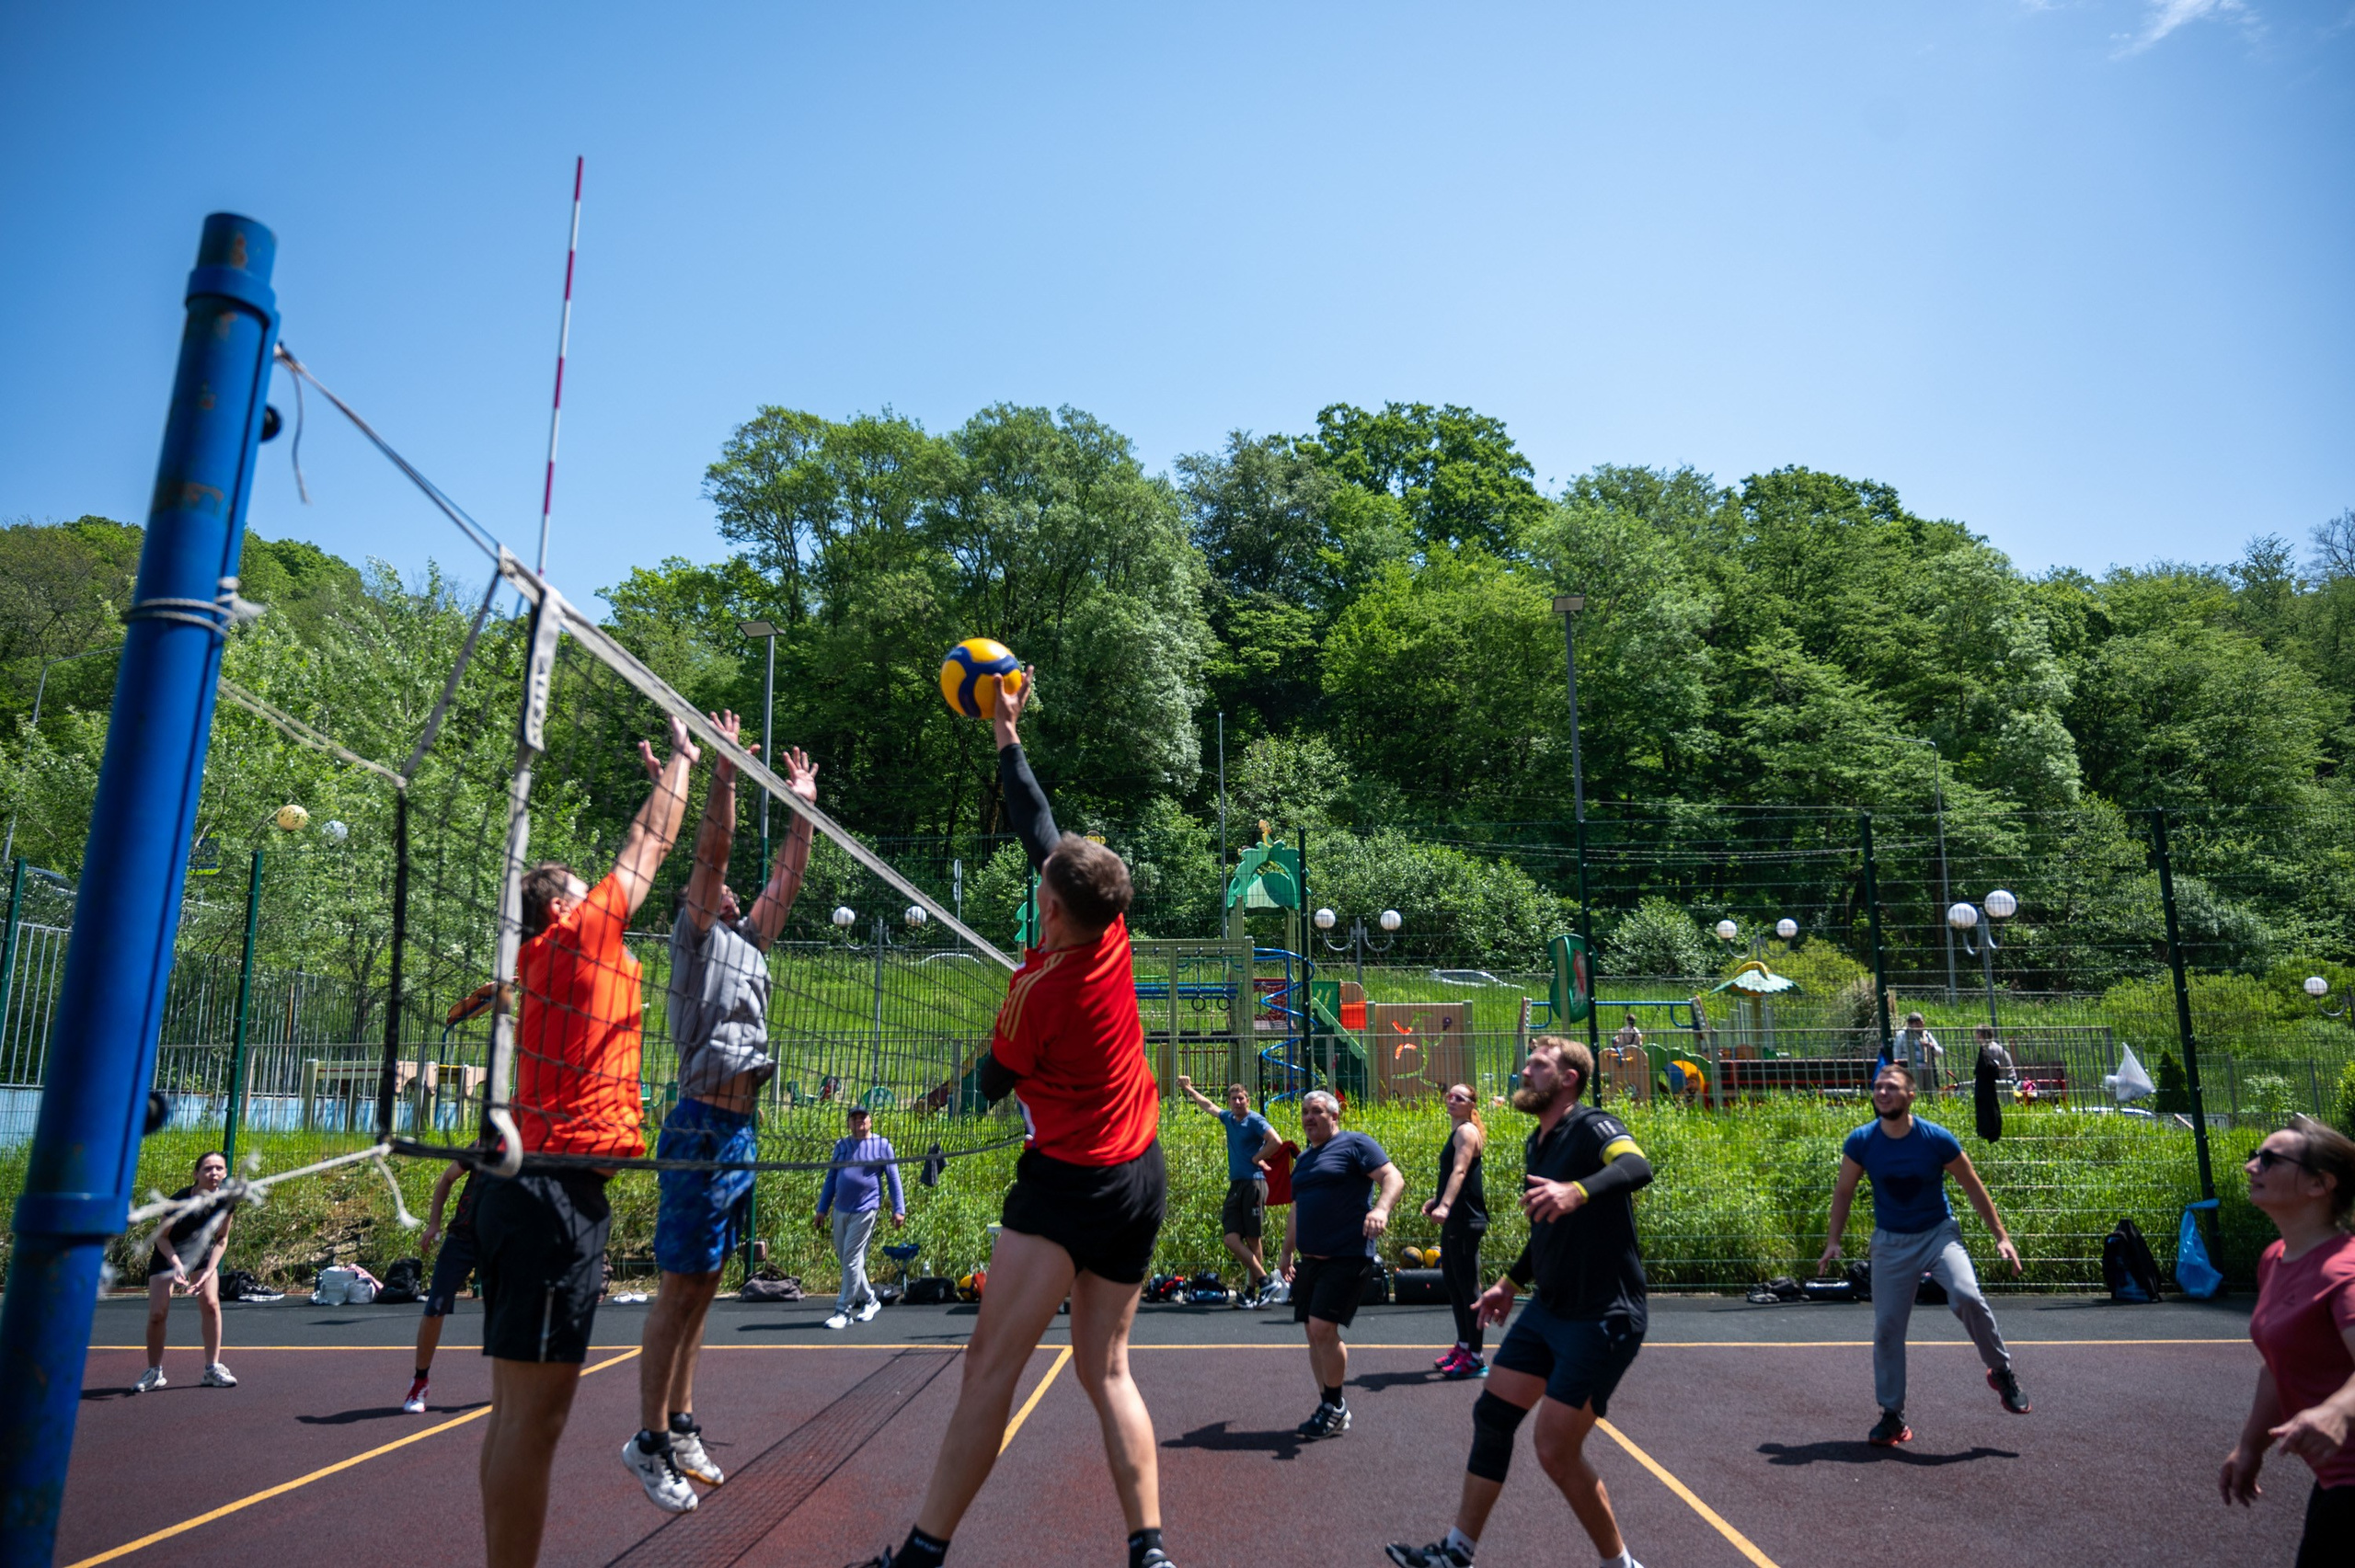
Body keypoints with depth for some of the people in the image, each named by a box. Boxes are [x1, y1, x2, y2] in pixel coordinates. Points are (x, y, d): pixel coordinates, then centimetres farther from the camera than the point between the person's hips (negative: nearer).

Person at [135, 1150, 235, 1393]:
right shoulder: (179, 1201, -31)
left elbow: (221, 1240, -9)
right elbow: (161, 1236, -17)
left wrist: (209, 1271, -21)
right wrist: (177, 1265, -30)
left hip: (203, 1253, 2)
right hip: (168, 1254, -2)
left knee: (210, 1302, -14)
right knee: (157, 1313, -10)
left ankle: (212, 1368, -3)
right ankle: (154, 1372, 11)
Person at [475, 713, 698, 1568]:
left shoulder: (548, 956, 19)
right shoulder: (577, 937, -3)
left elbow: (635, 858, 30)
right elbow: (648, 849, 5)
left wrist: (660, 779, 38)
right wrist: (680, 758, 17)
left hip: (525, 1185, 10)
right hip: (558, 1188, -10)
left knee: (518, 1408, 12)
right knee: (534, 1410, -9)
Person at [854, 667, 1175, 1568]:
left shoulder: (1037, 989, -18)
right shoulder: (1112, 935, -2)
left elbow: (994, 1084, 1)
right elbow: (1042, 830, 10)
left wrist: (983, 1069, 25)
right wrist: (1009, 737, 18)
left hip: (1069, 1182, -8)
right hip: (1142, 1175, 8)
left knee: (991, 1363, -7)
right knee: (1106, 1370, 11)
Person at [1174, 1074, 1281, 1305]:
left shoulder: (1255, 1120, -5)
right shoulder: (1228, 1119, 15)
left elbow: (1276, 1142, -20)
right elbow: (1208, 1105, 33)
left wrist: (1256, 1159, -10)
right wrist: (1189, 1089, 41)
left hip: (1253, 1184, -7)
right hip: (1235, 1185, 7)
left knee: (1253, 1239, -5)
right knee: (1231, 1238, -5)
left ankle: (1252, 1289, 1)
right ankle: (1263, 1280, 0)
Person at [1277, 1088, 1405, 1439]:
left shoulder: (1355, 1144, -3)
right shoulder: (1303, 1159, 20)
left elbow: (1393, 1178, -13)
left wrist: (1381, 1209, -31)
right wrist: (1287, 1253, 28)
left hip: (1347, 1256, -8)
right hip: (1311, 1260, 8)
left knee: (1323, 1327, -14)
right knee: (1314, 1332, 7)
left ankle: (1334, 1408, 2)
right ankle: (1329, 1408, 19)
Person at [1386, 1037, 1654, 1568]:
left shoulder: (1593, 1126, -14)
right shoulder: (1536, 1147, 12)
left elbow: (1637, 1167, -37)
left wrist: (1577, 1191, -53)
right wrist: (1511, 1282, 26)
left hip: (1603, 1319, -9)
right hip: (1546, 1310, 9)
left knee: (1556, 1451, -7)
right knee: (1491, 1414, 9)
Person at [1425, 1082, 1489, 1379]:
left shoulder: (1467, 1131, -12)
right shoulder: (1458, 1132, 17)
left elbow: (1460, 1171, -27)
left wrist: (1445, 1205, -38)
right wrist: (1436, 1200, 18)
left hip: (1465, 1221, -10)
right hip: (1454, 1220, 10)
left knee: (1467, 1287, -6)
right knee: (1452, 1283, 17)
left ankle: (1475, 1358, -1)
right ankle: (1463, 1346, 28)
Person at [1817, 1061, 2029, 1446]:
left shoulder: (1938, 1139, -16)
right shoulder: (1860, 1142, -11)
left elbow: (1972, 1186, -2)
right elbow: (1844, 1190, 3)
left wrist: (2001, 1235, -1)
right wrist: (1833, 1240, -1)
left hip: (1938, 1234, -2)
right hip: (1891, 1242, 2)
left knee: (1967, 1297, -28)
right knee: (1886, 1329, 1)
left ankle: (2002, 1372, -1)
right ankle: (1892, 1417, 15)